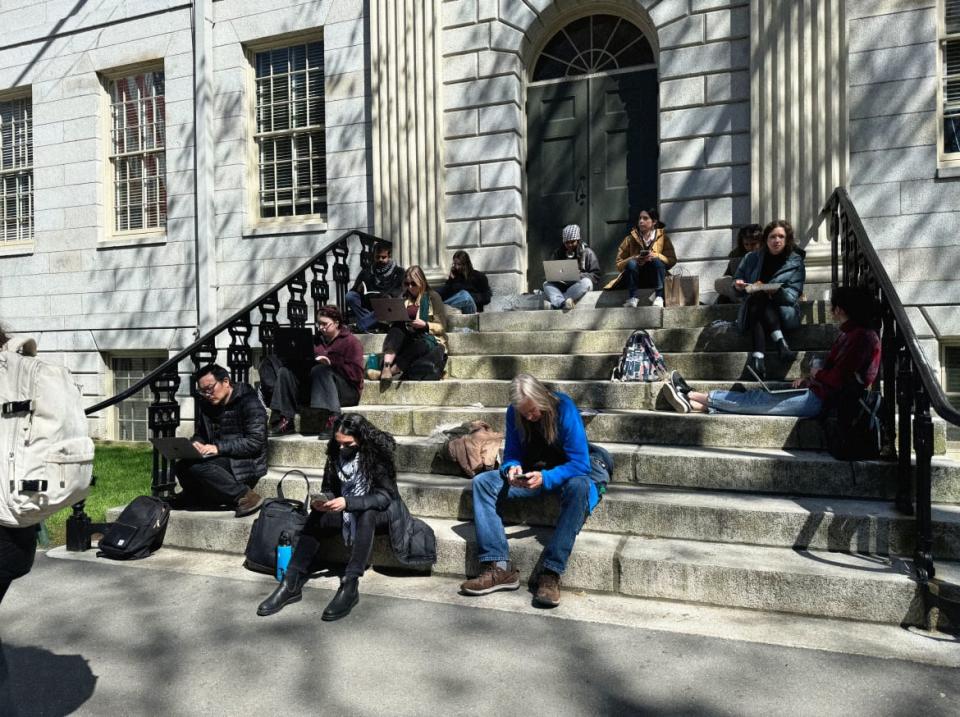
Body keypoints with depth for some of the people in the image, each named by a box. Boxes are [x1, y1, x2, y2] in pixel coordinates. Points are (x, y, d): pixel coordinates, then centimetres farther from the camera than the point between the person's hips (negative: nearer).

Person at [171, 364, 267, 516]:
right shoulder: (207, 405, 13)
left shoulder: (249, 403, -11)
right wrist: (196, 443, -4)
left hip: (246, 464, -8)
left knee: (194, 465, -27)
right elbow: (199, 434, 21)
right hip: (222, 461, 8)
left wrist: (219, 448, -23)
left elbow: (255, 442, -19)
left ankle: (245, 496, -23)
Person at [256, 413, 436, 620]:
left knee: (366, 515, -37)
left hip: (380, 511, -5)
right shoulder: (336, 452, -6)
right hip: (349, 512, 5)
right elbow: (329, 489, 1)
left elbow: (384, 496, -26)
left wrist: (347, 502, -38)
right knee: (316, 518, -19)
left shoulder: (378, 453, -21)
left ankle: (350, 586, -38)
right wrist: (321, 502, -23)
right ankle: (292, 584, -20)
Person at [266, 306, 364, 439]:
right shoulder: (318, 339, 18)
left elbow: (356, 373, -14)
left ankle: (332, 421, -47)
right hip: (312, 388, 6)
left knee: (320, 370, -34)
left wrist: (332, 363, -23)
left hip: (347, 391, -6)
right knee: (285, 371, -11)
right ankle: (285, 421, -20)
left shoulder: (350, 341, -1)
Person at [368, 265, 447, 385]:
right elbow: (398, 320, 17)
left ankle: (392, 370, -46)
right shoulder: (405, 298, 18)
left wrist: (425, 325, -19)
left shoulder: (433, 297, 3)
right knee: (396, 328, -29)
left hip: (429, 337, -3)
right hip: (408, 336, 4)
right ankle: (386, 368, -49)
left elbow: (441, 327, -2)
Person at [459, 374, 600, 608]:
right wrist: (512, 468, -25)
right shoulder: (514, 413, -8)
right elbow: (512, 454, -1)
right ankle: (498, 568, -27)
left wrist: (546, 477, -37)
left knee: (579, 487, -39)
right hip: (530, 475, 4)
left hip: (564, 475, -4)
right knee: (482, 482, -16)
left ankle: (551, 573, -38)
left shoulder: (564, 409, -22)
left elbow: (580, 463, -23)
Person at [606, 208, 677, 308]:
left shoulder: (662, 237, 4)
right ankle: (633, 298, -30)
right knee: (631, 263, -28)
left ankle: (659, 297, -29)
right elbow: (619, 265, -3)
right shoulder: (630, 239, 3)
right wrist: (635, 259, -21)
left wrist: (655, 256, -22)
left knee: (657, 261, -28)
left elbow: (672, 260, -5)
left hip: (654, 277, 0)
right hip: (637, 278, 0)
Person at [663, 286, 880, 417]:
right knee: (755, 398, -2)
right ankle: (692, 405, -9)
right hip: (817, 393, 9)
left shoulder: (862, 336, -12)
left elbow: (837, 378, -19)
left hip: (819, 400, -9)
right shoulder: (849, 334, 20)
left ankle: (691, 396, -8)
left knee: (754, 400, -9)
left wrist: (817, 373, 0)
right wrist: (808, 380, 4)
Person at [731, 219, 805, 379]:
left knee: (760, 297, -34)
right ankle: (780, 341, -47)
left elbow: (792, 295, -6)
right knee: (758, 297, -33)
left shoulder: (795, 262, 6)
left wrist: (775, 291, -27)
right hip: (752, 310, 2)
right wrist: (738, 286, -8)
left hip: (783, 313, -2)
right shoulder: (752, 258, 13)